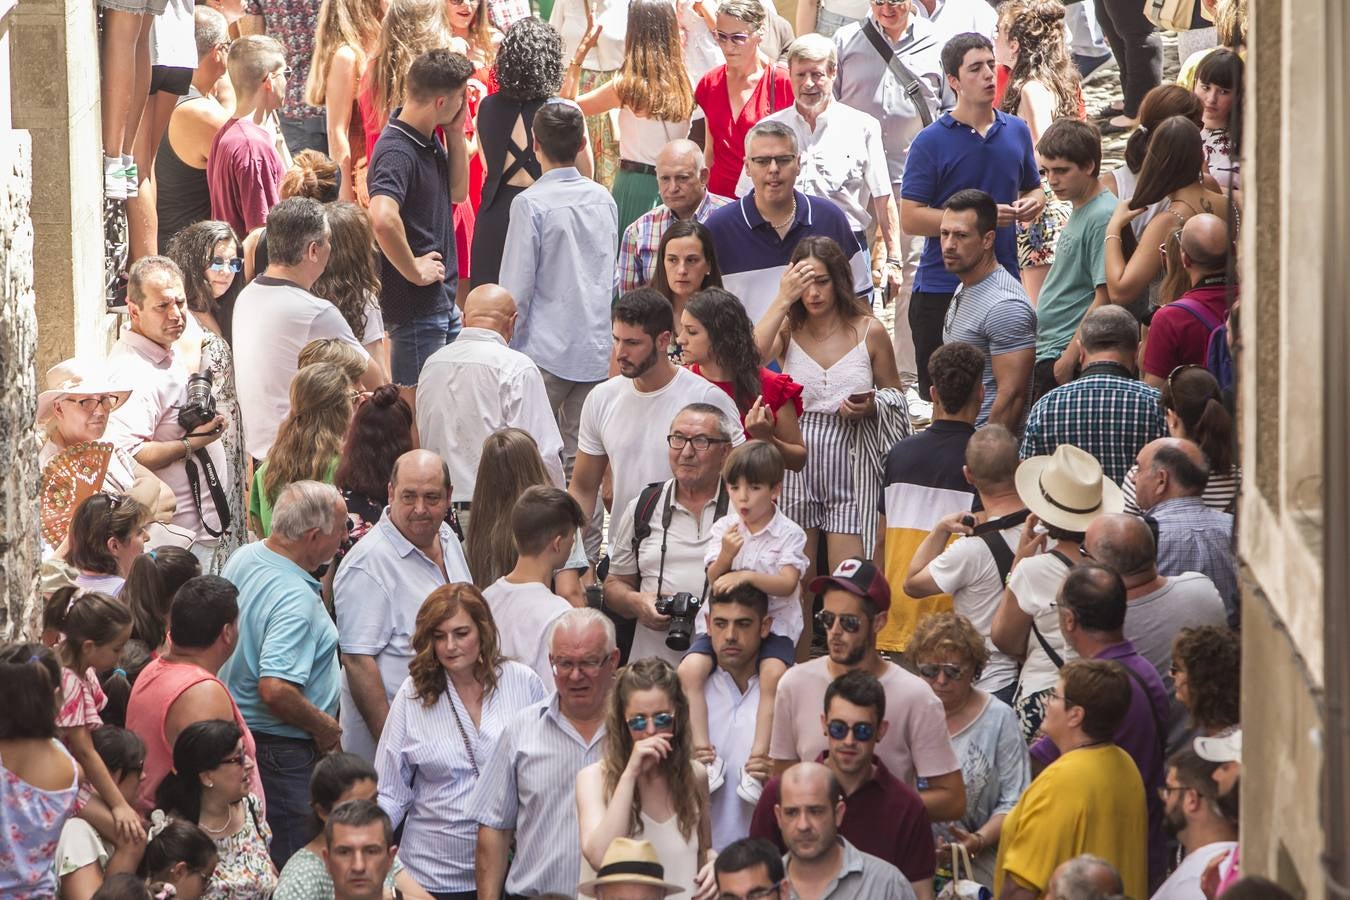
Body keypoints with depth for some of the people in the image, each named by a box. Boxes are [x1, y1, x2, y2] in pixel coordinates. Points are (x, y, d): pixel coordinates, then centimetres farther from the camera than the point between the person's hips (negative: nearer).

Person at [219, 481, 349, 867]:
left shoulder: (243, 557, 1)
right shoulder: (295, 600, -28)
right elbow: (275, 690, -35)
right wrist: (324, 727, -19)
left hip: (239, 730, 10)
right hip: (282, 749, -10)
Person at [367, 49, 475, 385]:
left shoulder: (430, 140, 7)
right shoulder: (397, 151, -23)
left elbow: (457, 192, 17)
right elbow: (383, 218, -38)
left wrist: (455, 133, 4)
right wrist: (414, 271, -24)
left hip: (443, 302, 10)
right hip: (416, 306, -10)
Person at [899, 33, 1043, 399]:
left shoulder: (1016, 131, 9)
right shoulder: (931, 142, -7)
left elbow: (1034, 188, 23)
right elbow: (910, 218, -12)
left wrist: (1032, 204, -1)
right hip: (942, 289, -4)